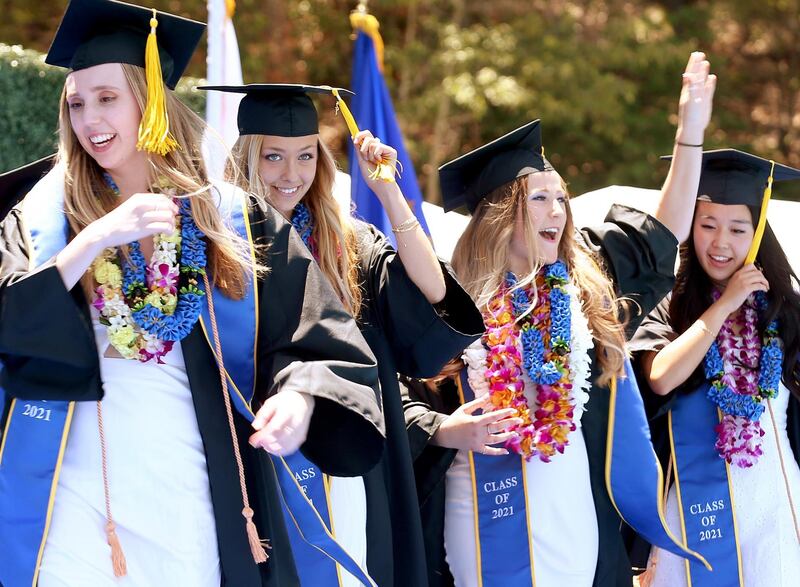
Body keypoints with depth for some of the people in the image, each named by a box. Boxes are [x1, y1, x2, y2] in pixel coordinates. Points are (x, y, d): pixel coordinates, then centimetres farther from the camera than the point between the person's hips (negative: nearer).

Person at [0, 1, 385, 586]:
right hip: (75, 504, 0)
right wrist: (96, 238, -18)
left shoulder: (237, 222, 5)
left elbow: (321, 345, 0)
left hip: (195, 502, 1)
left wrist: (298, 397, -22)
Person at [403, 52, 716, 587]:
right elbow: (403, 391, 0)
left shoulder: (587, 285, 7)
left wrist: (691, 132, 5)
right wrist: (442, 430, -20)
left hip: (576, 521, 3)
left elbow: (663, 235, 10)